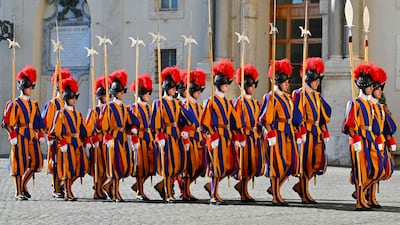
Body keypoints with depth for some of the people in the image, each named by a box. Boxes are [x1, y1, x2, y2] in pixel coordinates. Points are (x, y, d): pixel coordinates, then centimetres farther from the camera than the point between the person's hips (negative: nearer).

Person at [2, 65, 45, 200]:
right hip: (20, 136, -6)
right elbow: (8, 122, -8)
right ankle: (19, 192, 2)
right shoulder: (15, 104, -4)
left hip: (33, 136, 6)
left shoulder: (34, 104, 15)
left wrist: (41, 135, 11)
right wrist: (13, 137, -15)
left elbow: (38, 122, 19)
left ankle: (23, 183, 22)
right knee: (20, 162, -5)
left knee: (37, 162, 2)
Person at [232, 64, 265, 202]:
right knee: (246, 164, -5)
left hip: (255, 137, 7)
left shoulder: (255, 103, 17)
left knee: (258, 164, 4)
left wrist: (258, 133, 14)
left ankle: (241, 185, 20)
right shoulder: (239, 102, -6)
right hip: (245, 137, -7)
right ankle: (244, 194, 3)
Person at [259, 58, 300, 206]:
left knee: (292, 163, 5)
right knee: (277, 164, -5)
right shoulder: (270, 97, -7)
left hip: (288, 134, 8)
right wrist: (270, 134, -19)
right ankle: (276, 196, 0)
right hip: (277, 133, -8)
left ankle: (274, 188, 21)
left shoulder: (287, 97, 18)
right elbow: (265, 119, -13)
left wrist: (293, 131, 19)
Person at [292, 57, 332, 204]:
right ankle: (305, 195, 2)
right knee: (307, 163, -4)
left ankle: (300, 185, 20)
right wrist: (300, 133, -19)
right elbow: (298, 116, -12)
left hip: (318, 133, 7)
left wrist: (325, 133, 13)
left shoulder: (317, 96, 18)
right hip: (306, 132, -7)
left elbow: (325, 115, 19)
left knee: (320, 163, 4)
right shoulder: (300, 94, -5)